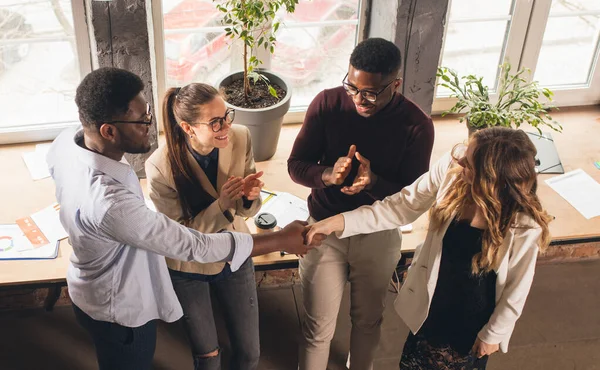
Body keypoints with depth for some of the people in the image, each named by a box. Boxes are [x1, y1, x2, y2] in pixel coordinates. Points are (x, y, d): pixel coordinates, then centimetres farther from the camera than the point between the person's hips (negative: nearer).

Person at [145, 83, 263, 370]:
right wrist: (221, 204, -36)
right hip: (188, 268, -3)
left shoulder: (240, 137, -18)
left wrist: (250, 196, -30)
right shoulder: (161, 166, -29)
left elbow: (245, 210, -6)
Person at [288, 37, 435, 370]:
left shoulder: (417, 125, -18)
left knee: (368, 320, 23)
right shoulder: (327, 103, -15)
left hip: (378, 237, 1)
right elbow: (295, 165, -10)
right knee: (318, 327, 10)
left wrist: (374, 183, -35)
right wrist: (328, 175, -32)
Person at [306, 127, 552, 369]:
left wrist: (494, 333, -3)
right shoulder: (450, 169, -24)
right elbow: (402, 207, -13)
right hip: (432, 305, 4)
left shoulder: (525, 226, -32)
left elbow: (516, 288, -17)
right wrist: (340, 221, -20)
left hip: (475, 321, -3)